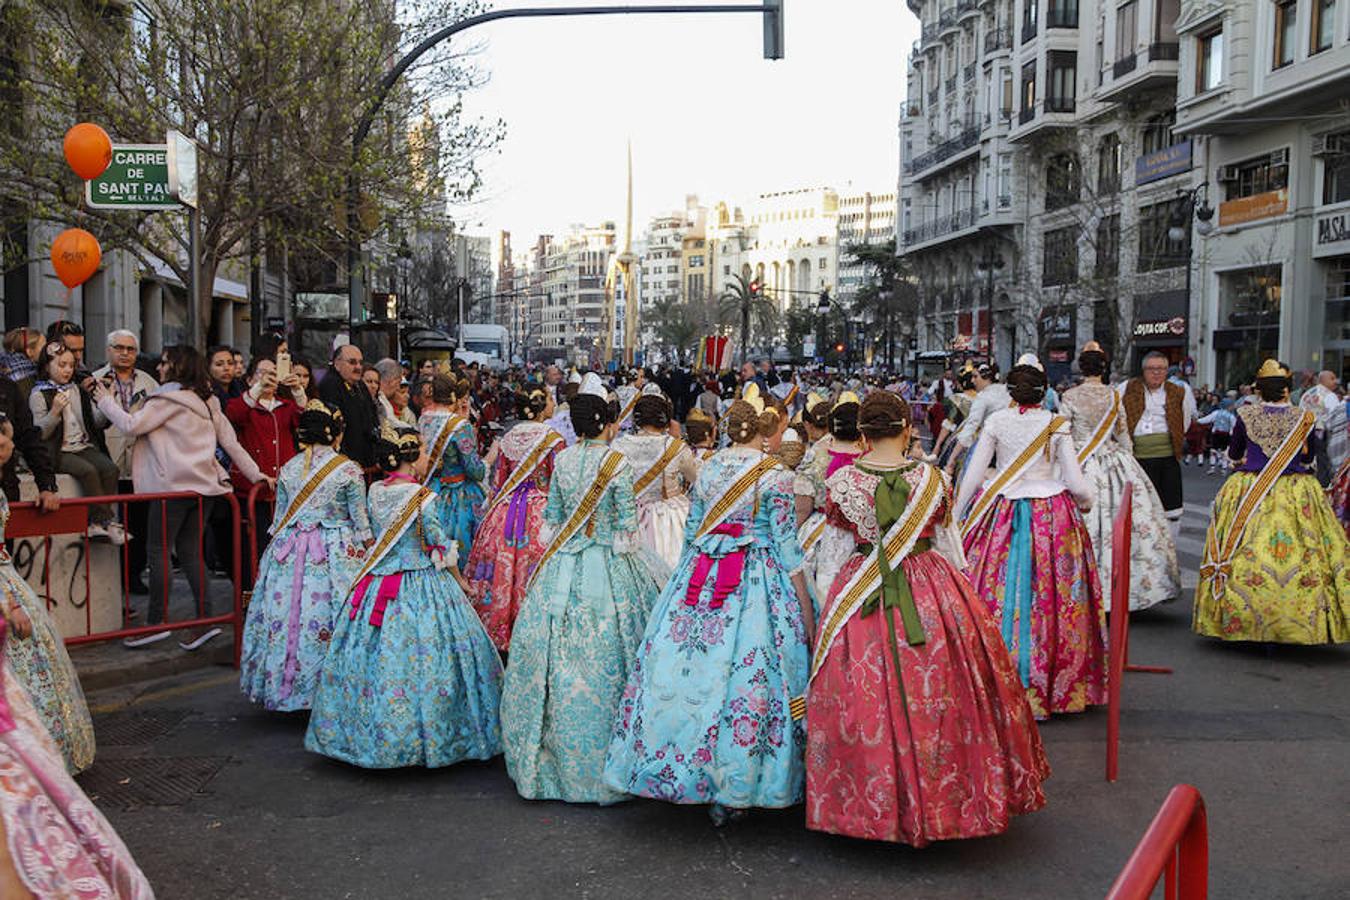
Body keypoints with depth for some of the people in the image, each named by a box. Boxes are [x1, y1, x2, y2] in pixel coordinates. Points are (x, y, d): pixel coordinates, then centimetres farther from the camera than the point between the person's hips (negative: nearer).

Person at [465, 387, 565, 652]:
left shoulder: (508, 438, 7)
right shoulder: (553, 440, -8)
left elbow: (497, 482, 12)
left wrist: (494, 512, 22)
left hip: (504, 512, 5)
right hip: (540, 512, -5)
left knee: (501, 572, 10)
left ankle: (497, 635, 19)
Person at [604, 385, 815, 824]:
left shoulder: (708, 467, 7)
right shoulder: (775, 477, -9)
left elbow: (691, 532, 12)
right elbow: (787, 549, -8)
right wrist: (807, 611, -2)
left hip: (699, 580, 5)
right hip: (757, 583, -5)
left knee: (693, 669, 11)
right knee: (749, 672, 2)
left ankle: (681, 769, 21)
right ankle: (730, 792, 8)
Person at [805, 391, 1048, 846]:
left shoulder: (840, 483, -6)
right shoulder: (932, 480, -4)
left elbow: (832, 555, 1)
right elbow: (949, 545, 6)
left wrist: (831, 609, 12)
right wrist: (957, 592, 21)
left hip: (858, 600, 0)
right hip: (934, 594, 0)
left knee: (866, 698, 10)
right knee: (939, 697, 12)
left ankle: (872, 800, 19)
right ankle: (943, 797, 22)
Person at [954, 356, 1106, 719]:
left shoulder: (995, 421, -3)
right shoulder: (1057, 425, -5)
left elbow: (973, 475, -2)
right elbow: (1076, 483, -5)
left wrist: (956, 517, 9)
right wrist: (1087, 501, 18)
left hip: (1001, 513, 1)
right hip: (1051, 513, -1)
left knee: (998, 594, 8)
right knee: (1050, 598, 6)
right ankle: (1051, 687, 12)